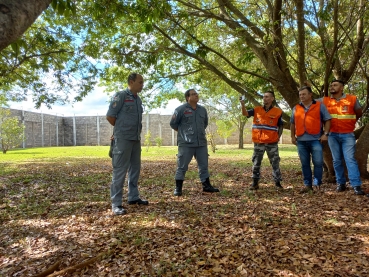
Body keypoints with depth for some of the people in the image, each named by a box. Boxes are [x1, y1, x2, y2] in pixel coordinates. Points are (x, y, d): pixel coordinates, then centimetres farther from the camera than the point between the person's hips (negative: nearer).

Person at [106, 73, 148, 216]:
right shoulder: (120, 96, -8)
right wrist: (122, 129, 3)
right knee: (120, 170, -6)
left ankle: (133, 197, 25)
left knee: (135, 168, 13)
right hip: (123, 139, -8)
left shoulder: (138, 99, 15)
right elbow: (110, 116, -9)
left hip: (136, 139, 8)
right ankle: (116, 203, 1)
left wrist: (135, 131, 10)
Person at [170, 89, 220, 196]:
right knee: (182, 167, 0)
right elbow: (173, 124, 2)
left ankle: (206, 186, 23)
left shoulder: (202, 110, 11)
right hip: (186, 143, -5)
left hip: (201, 143, 5)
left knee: (204, 165, 11)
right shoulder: (181, 109, -6)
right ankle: (178, 188, 10)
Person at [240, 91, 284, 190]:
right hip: (258, 142, 1)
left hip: (272, 142, -1)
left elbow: (280, 126, 9)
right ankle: (255, 183, 17)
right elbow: (245, 113, -9)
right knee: (256, 163, 7)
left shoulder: (278, 111, 1)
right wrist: (243, 104, -26)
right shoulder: (257, 110, 4)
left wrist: (278, 137, -2)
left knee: (275, 163, 7)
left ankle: (278, 183, 18)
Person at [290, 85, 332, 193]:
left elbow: (327, 120, 3)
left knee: (318, 163, -4)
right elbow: (293, 124, 20)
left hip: (316, 139, -3)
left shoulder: (319, 106, 5)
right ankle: (307, 184, 15)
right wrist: (293, 136, 13)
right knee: (305, 164, 7)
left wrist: (325, 134, -7)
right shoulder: (296, 108, 14)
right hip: (301, 140, 3)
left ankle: (317, 184, 7)